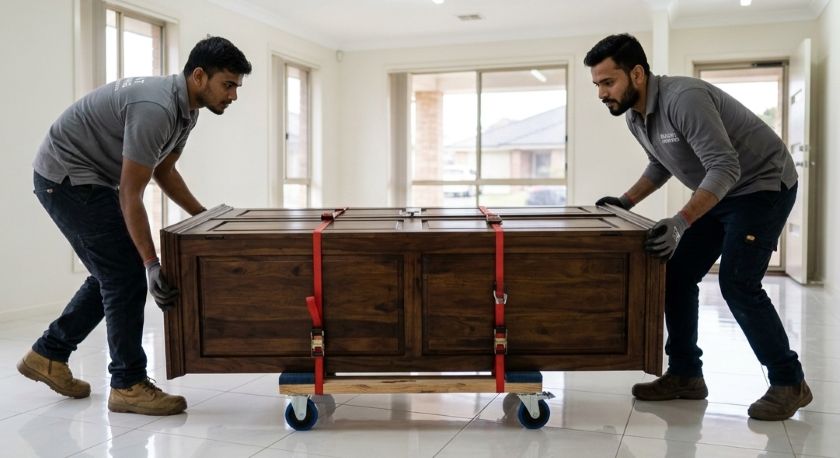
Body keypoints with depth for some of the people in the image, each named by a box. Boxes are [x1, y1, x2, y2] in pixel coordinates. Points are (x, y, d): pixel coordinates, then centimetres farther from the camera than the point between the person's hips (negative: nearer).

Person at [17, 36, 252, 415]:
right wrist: (152, 265, -27)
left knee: (113, 276, 14)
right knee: (126, 277, -9)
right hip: (65, 175, -10)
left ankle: (47, 355, 26)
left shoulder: (186, 109, 2)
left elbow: (164, 171, 16)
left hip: (89, 178, 10)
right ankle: (129, 384, 2)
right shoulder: (155, 109, -29)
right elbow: (130, 194, -27)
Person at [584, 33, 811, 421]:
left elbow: (725, 168, -35)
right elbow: (660, 165, 16)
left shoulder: (684, 98, -30)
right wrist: (626, 201, 4)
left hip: (763, 186, -9)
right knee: (677, 276, 2)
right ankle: (685, 374, 11)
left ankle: (789, 383, 0)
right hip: (718, 192, 9)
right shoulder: (634, 117, -2)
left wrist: (681, 223, -44)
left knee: (737, 284, -16)